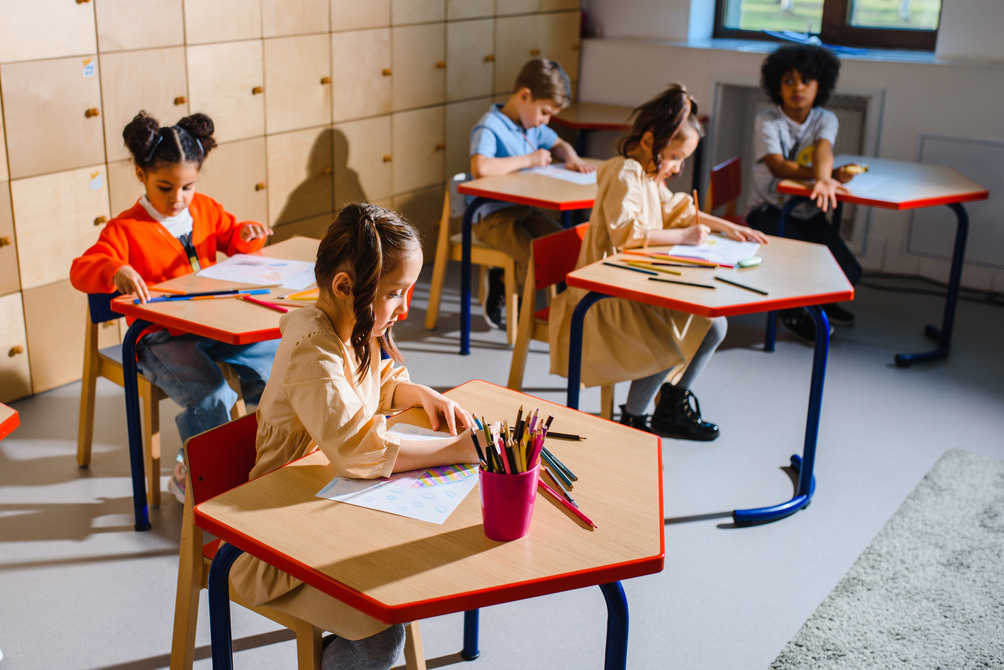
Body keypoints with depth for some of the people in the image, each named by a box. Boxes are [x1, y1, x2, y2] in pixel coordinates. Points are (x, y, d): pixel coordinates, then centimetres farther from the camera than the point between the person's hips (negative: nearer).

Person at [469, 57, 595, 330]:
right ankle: (501, 285, 3)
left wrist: (571, 157, 3)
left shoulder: (533, 125, 11)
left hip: (524, 209, 9)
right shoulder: (490, 127, -17)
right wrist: (528, 159, -24)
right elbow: (479, 168, -35)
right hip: (493, 215, -9)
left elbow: (559, 145, 29)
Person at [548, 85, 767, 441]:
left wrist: (724, 226, 18)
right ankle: (632, 419, -6)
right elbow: (626, 232, -29)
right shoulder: (625, 174, -17)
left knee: (713, 324, 5)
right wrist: (682, 237, -22)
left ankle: (672, 406, 17)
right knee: (667, 348, -29)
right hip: (610, 295, -10)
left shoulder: (650, 175, 15)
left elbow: (675, 210, 28)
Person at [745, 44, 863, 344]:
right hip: (769, 209, -3)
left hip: (809, 212, 4)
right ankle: (792, 313, 5)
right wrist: (828, 175, -37)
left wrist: (824, 180, -48)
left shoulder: (825, 120, 0)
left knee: (848, 273, -14)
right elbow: (778, 166, -24)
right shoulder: (767, 121, -8)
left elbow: (823, 150, -25)